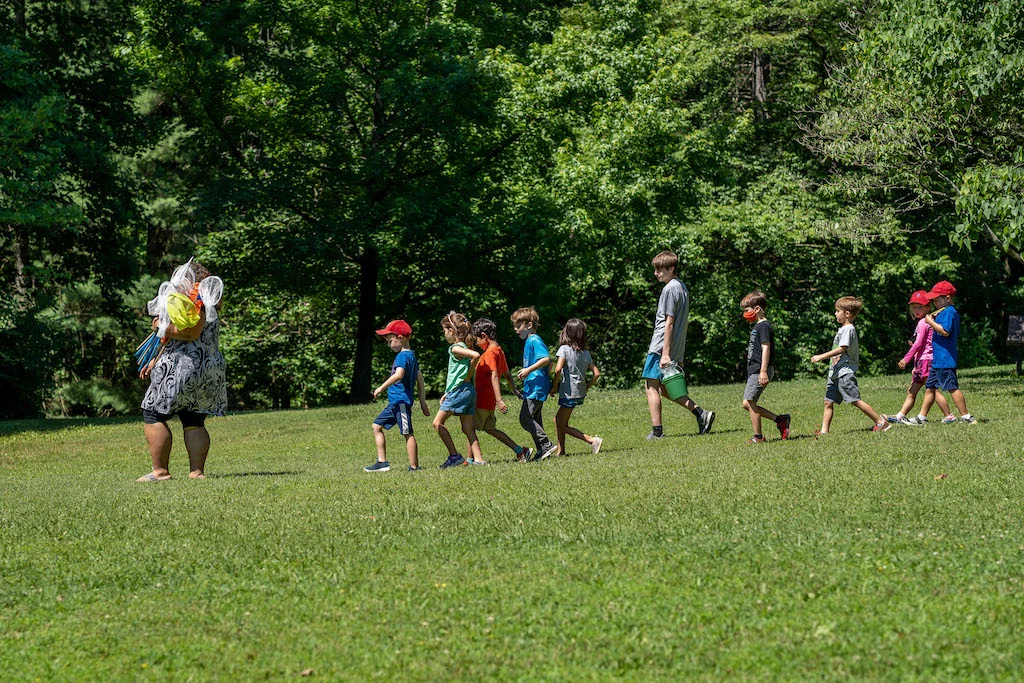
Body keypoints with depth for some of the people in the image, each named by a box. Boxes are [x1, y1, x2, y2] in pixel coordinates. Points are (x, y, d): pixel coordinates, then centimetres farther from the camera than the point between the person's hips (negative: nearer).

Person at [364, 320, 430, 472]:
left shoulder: (403, 356, -13)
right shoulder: (412, 356, 17)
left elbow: (398, 375, -30)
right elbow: (420, 380, 19)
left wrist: (382, 387, -25)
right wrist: (423, 403, 22)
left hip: (401, 401, -11)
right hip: (395, 402, 11)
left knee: (408, 433, -7)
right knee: (377, 425, 13)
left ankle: (414, 467, -5)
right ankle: (382, 461, 13)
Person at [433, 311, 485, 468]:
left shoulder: (456, 348, -11)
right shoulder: (464, 347, 17)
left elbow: (476, 355, -29)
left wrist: (468, 376, -16)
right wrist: (448, 393, 23)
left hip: (460, 390, -9)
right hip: (469, 391, 9)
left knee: (438, 422, -3)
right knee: (468, 429, 8)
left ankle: (454, 455, -7)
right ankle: (478, 459, 1)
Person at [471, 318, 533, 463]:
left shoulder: (489, 353, -16)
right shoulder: (499, 351, 13)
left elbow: (494, 376, -26)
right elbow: (507, 374, 23)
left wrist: (499, 400, -33)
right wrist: (515, 390, 37)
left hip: (482, 400, -9)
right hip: (489, 401, 9)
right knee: (490, 428, 16)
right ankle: (520, 451, 14)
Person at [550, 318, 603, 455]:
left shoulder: (564, 349, -10)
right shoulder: (586, 353, 8)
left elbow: (558, 369, -23)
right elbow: (596, 373, 5)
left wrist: (554, 387, -10)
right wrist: (586, 388, 16)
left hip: (569, 392, -7)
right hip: (581, 393, 7)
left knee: (562, 425, 0)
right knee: (558, 420, 18)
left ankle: (592, 440, -11)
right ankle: (561, 451, 17)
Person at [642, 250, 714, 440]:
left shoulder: (670, 289, -14)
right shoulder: (682, 287, 16)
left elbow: (669, 323, -18)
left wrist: (665, 353, -20)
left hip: (660, 348, -9)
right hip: (677, 349, 10)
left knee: (652, 387, -3)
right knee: (664, 389, 16)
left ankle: (657, 431, -4)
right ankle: (701, 413, 9)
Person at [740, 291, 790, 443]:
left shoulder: (763, 326, -11)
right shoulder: (757, 326, 21)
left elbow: (766, 348, -20)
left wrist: (764, 371, -26)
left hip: (759, 371, -11)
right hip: (753, 371, 11)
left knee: (749, 402, -11)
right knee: (748, 404, 8)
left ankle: (758, 437, -6)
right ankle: (780, 420, 11)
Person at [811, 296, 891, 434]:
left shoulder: (848, 329, -12)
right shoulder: (842, 329, 18)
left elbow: (841, 349, -21)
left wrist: (821, 357, -21)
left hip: (845, 372, -10)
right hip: (835, 373, 10)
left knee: (856, 400, -10)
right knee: (828, 402, 4)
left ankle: (881, 423, -5)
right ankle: (824, 430, 3)